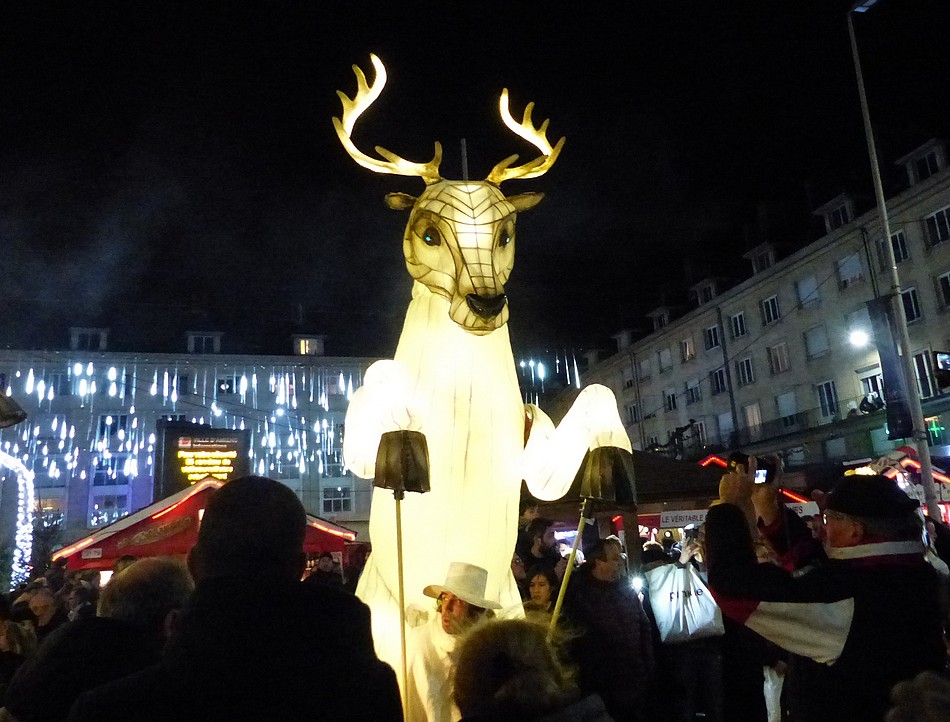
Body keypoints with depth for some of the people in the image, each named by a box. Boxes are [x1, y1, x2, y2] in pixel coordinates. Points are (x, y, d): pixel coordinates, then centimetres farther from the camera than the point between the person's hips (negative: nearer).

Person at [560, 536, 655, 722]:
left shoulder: (626, 587, 6)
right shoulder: (579, 593, -12)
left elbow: (645, 627, 11)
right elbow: (577, 636, -15)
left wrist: (648, 665, 6)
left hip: (635, 679, 5)